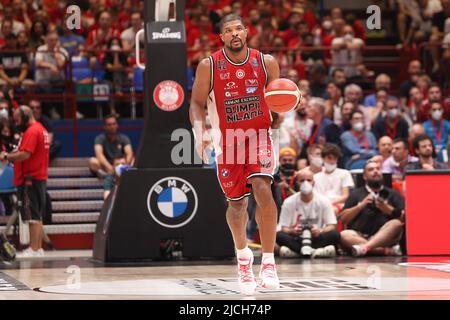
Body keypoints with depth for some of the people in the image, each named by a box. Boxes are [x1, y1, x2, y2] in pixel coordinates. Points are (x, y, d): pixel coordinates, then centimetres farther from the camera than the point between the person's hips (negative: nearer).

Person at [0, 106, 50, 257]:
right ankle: (38, 248, 17)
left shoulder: (31, 131, -15)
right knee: (37, 216, 13)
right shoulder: (40, 129, 18)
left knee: (33, 216, -9)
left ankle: (33, 249, -10)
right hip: (40, 177, 10)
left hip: (31, 178, -10)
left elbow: (25, 154, -23)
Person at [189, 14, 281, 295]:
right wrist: (201, 132, -18)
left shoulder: (266, 62, -4)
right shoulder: (209, 66, -7)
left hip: (259, 137, -1)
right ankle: (243, 255, 38)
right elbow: (197, 104, -1)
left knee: (262, 189, -23)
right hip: (228, 142, 1)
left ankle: (268, 261, -20)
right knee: (237, 203, 9)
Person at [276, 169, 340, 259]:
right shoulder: (289, 202, 1)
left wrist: (320, 231, -27)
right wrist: (292, 231, -26)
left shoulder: (323, 201, 1)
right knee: (279, 235, -29)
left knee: (335, 235, -28)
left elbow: (332, 226, -4)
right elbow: (284, 229, -2)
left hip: (317, 239, 0)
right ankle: (312, 251, -40)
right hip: (296, 240, 0)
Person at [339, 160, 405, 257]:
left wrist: (388, 209, -8)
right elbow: (343, 219, 8)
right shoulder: (356, 194, 20)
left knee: (396, 223, -30)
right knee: (344, 235, -31)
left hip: (384, 237, 0)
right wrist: (361, 205, -2)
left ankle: (364, 247, -46)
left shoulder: (392, 194, 19)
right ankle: (387, 250, -38)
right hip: (360, 237, 0)